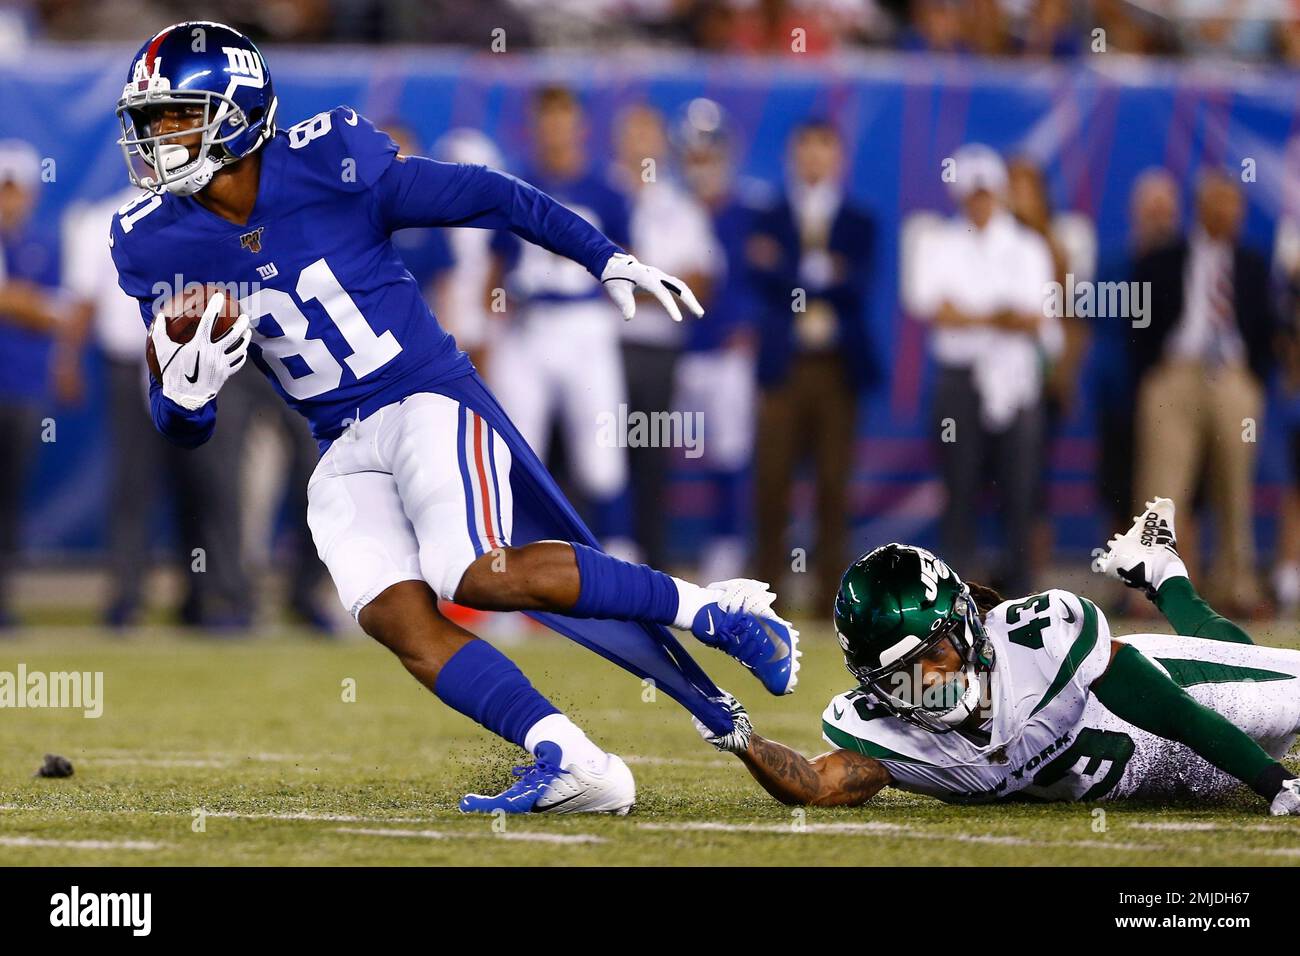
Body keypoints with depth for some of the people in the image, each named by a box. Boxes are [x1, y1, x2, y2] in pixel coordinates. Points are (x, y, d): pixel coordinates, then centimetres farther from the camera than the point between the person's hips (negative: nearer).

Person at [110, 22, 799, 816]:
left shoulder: (332, 167, -14)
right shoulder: (157, 247, -1)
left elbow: (489, 199, -4)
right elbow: (184, 426, 3)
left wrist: (607, 259, -3)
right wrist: (181, 395, -20)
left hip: (429, 401, -5)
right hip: (343, 451, 5)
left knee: (476, 575, -26)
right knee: (397, 617, -17)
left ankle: (711, 609, -13)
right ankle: (571, 766, -16)